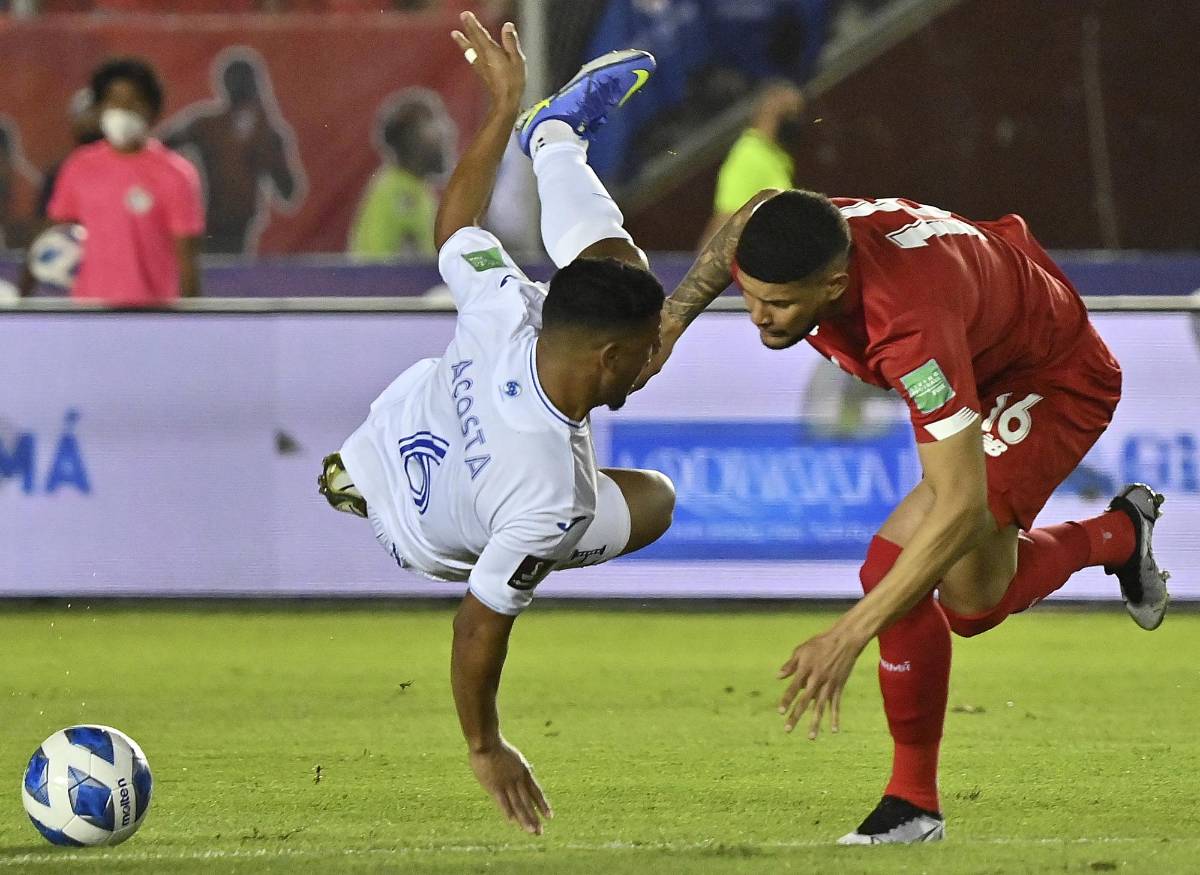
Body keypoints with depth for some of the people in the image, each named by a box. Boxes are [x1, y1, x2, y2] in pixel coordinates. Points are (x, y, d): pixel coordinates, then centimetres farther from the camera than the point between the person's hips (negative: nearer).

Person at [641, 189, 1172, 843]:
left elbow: (962, 507, -46)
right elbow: (757, 208, 3)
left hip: (1056, 383, -8)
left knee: (895, 566, -22)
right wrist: (672, 318, -2)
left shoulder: (911, 329, -47)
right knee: (976, 600, 11)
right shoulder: (784, 238, -27)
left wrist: (847, 638, -48)